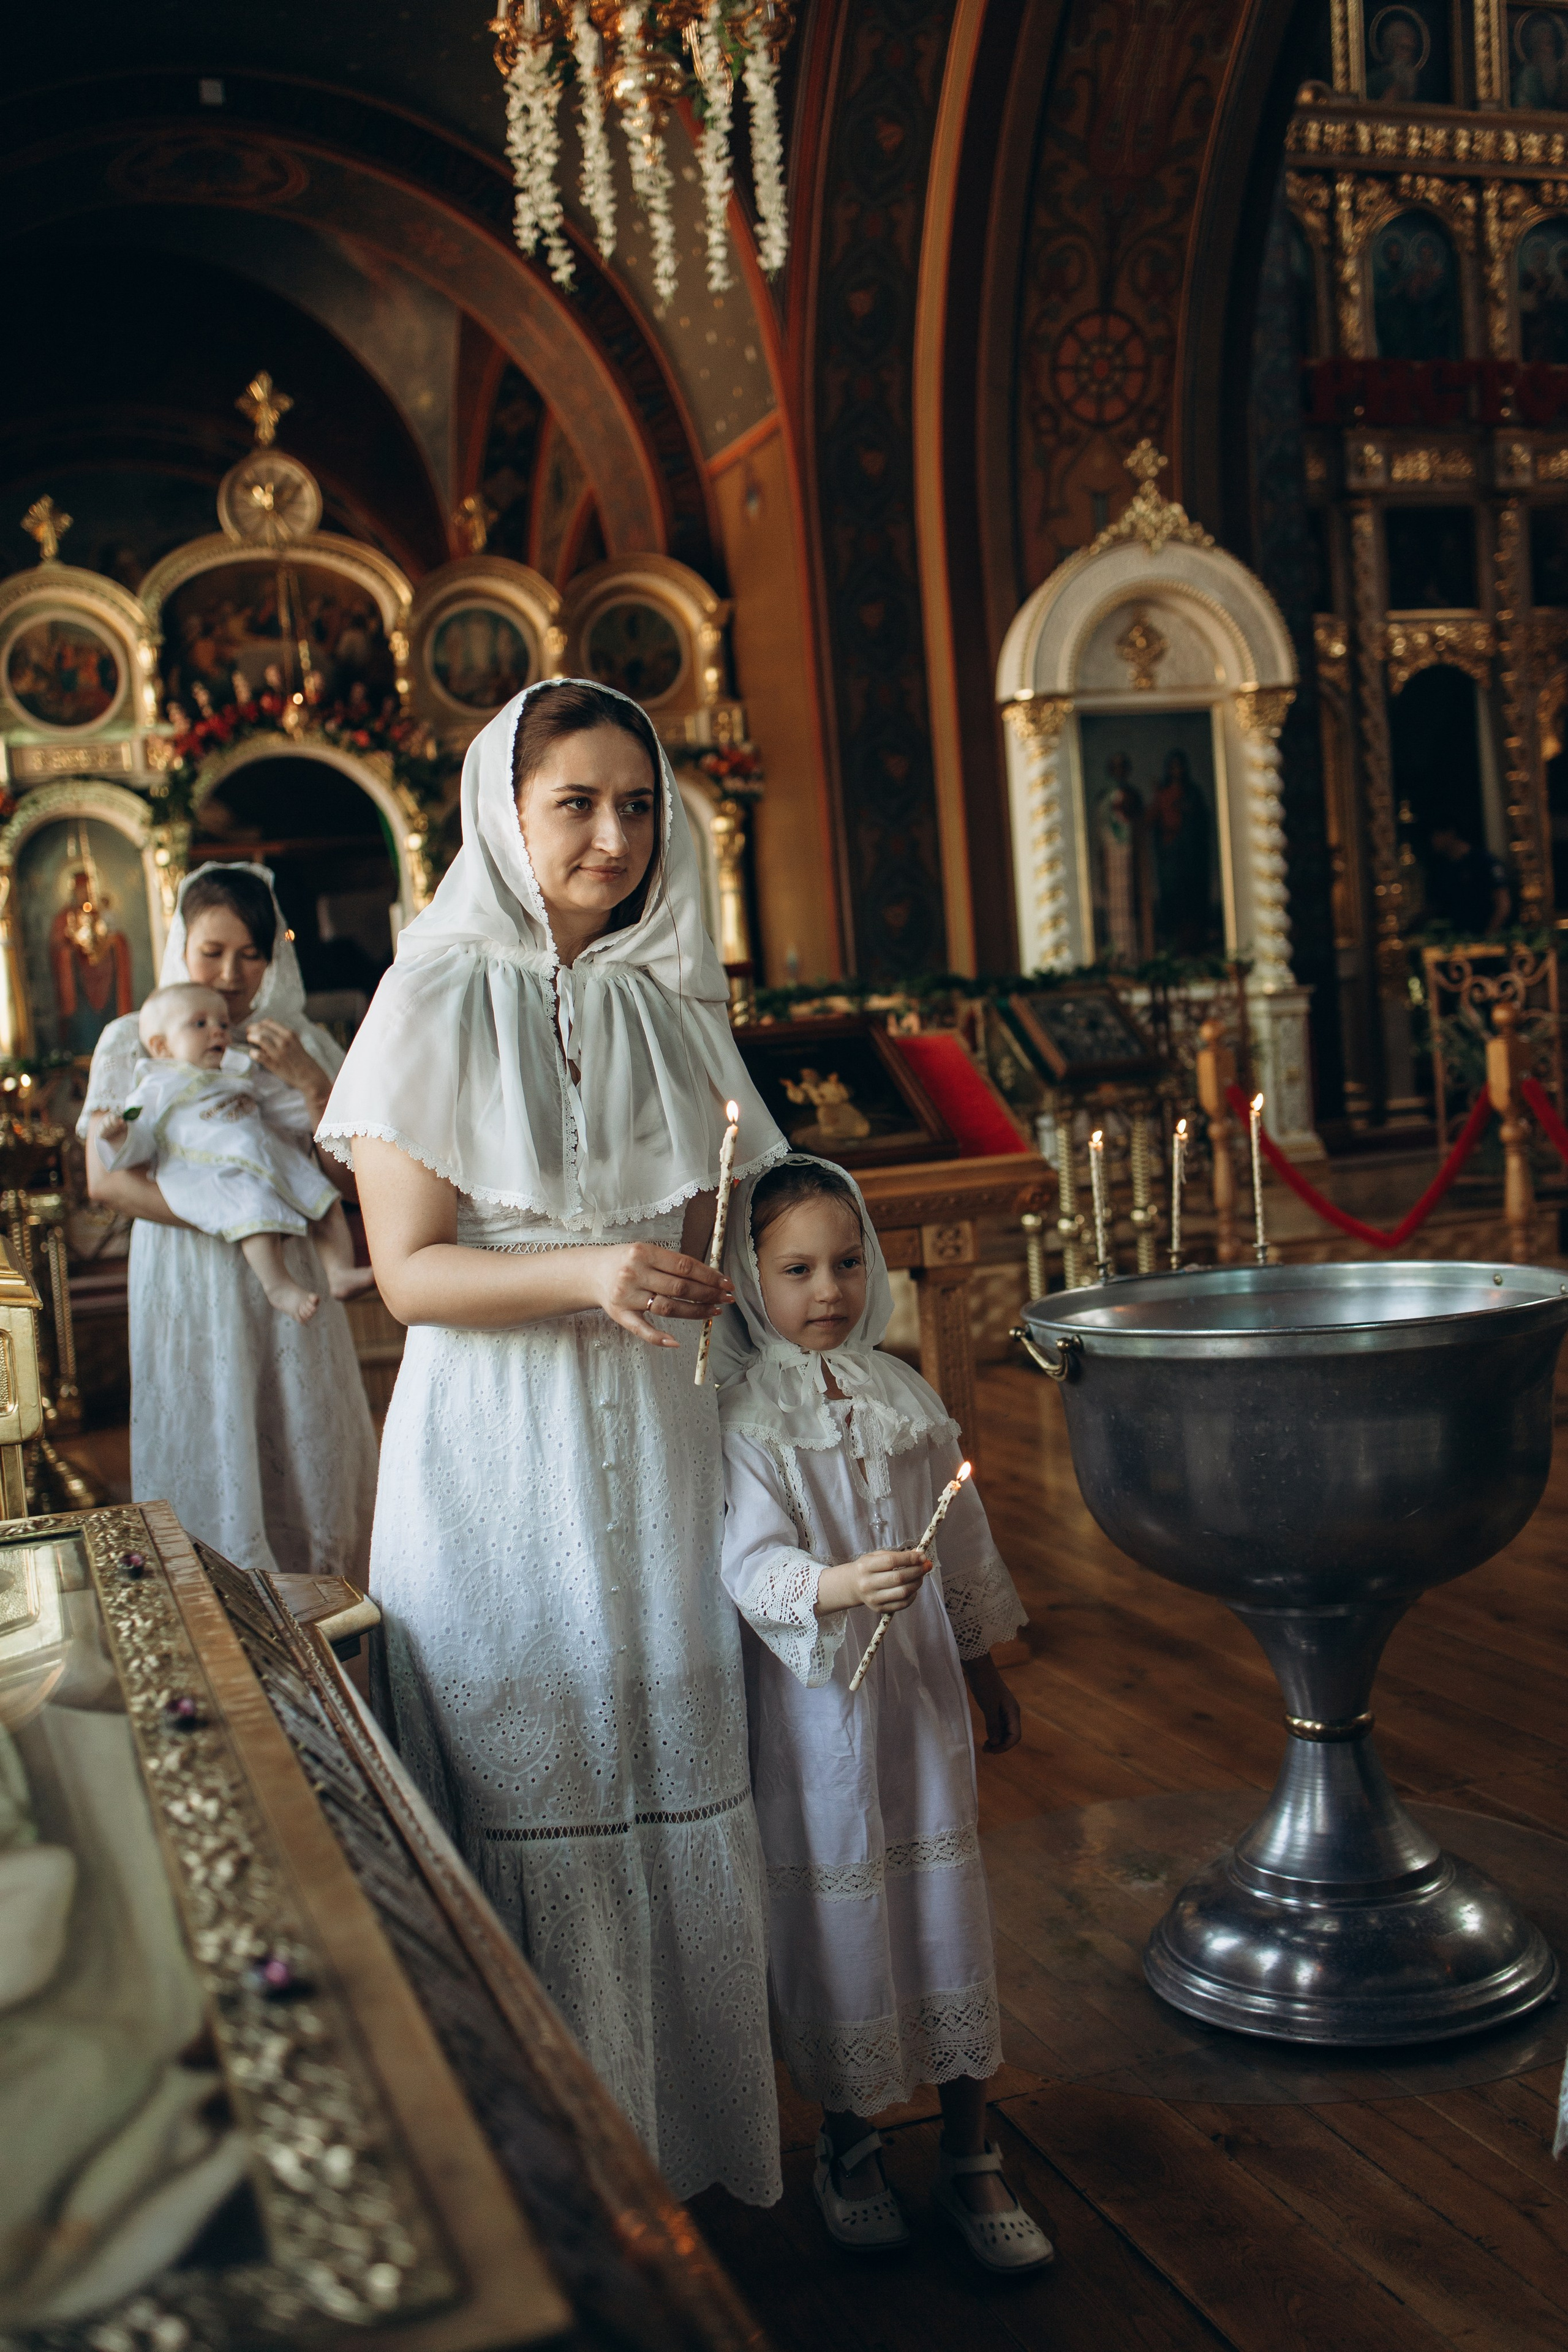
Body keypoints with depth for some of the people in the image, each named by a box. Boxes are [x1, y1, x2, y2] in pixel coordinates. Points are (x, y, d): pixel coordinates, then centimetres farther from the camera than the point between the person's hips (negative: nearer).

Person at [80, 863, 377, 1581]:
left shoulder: (301, 1041, 8)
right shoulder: (133, 1042, 4)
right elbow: (106, 1177, -7)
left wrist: (310, 1081, -14)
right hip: (187, 1283, -2)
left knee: (308, 1453, 4)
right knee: (208, 1461, -1)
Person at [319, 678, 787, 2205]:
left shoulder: (673, 1004, 9)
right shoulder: (438, 1001, -4)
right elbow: (409, 1272, -10)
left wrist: (688, 1280, -2)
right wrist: (587, 1275, -24)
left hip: (651, 1439, 4)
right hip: (494, 1449, -4)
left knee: (671, 1765, 7)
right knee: (526, 1780, 2)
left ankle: (678, 2131, 25)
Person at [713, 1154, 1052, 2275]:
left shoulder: (904, 1395, 5)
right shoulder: (742, 1418, -11)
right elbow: (752, 1565, -22)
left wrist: (986, 1670, 19)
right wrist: (839, 1587, -41)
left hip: (920, 1691, 4)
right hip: (812, 1706, -4)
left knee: (948, 1907, 8)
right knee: (835, 1918, 7)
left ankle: (972, 2158, 23)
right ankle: (848, 2139, 30)